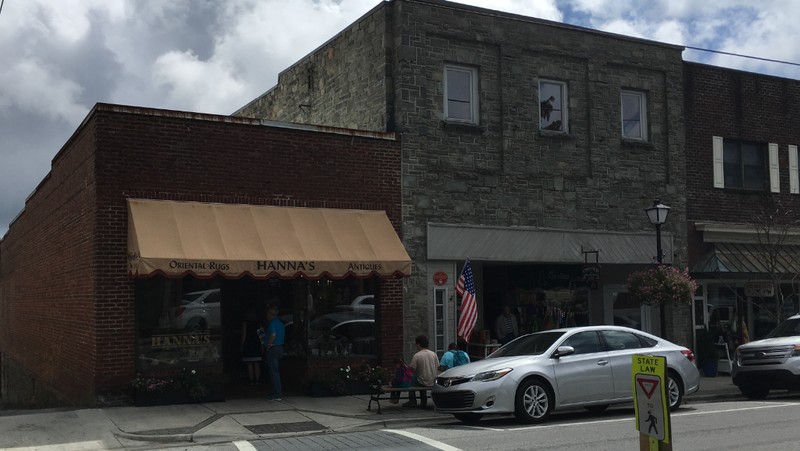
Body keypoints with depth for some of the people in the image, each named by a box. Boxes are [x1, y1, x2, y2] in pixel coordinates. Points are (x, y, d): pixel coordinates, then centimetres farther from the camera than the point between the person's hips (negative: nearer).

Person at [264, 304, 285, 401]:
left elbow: (273, 334, -26)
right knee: (276, 371, 15)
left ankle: (276, 395, -8)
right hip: (280, 348, 9)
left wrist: (268, 345, -14)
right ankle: (277, 393, 19)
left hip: (273, 349, -9)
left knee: (273, 372, -7)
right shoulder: (280, 323, 15)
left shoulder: (272, 323, -13)